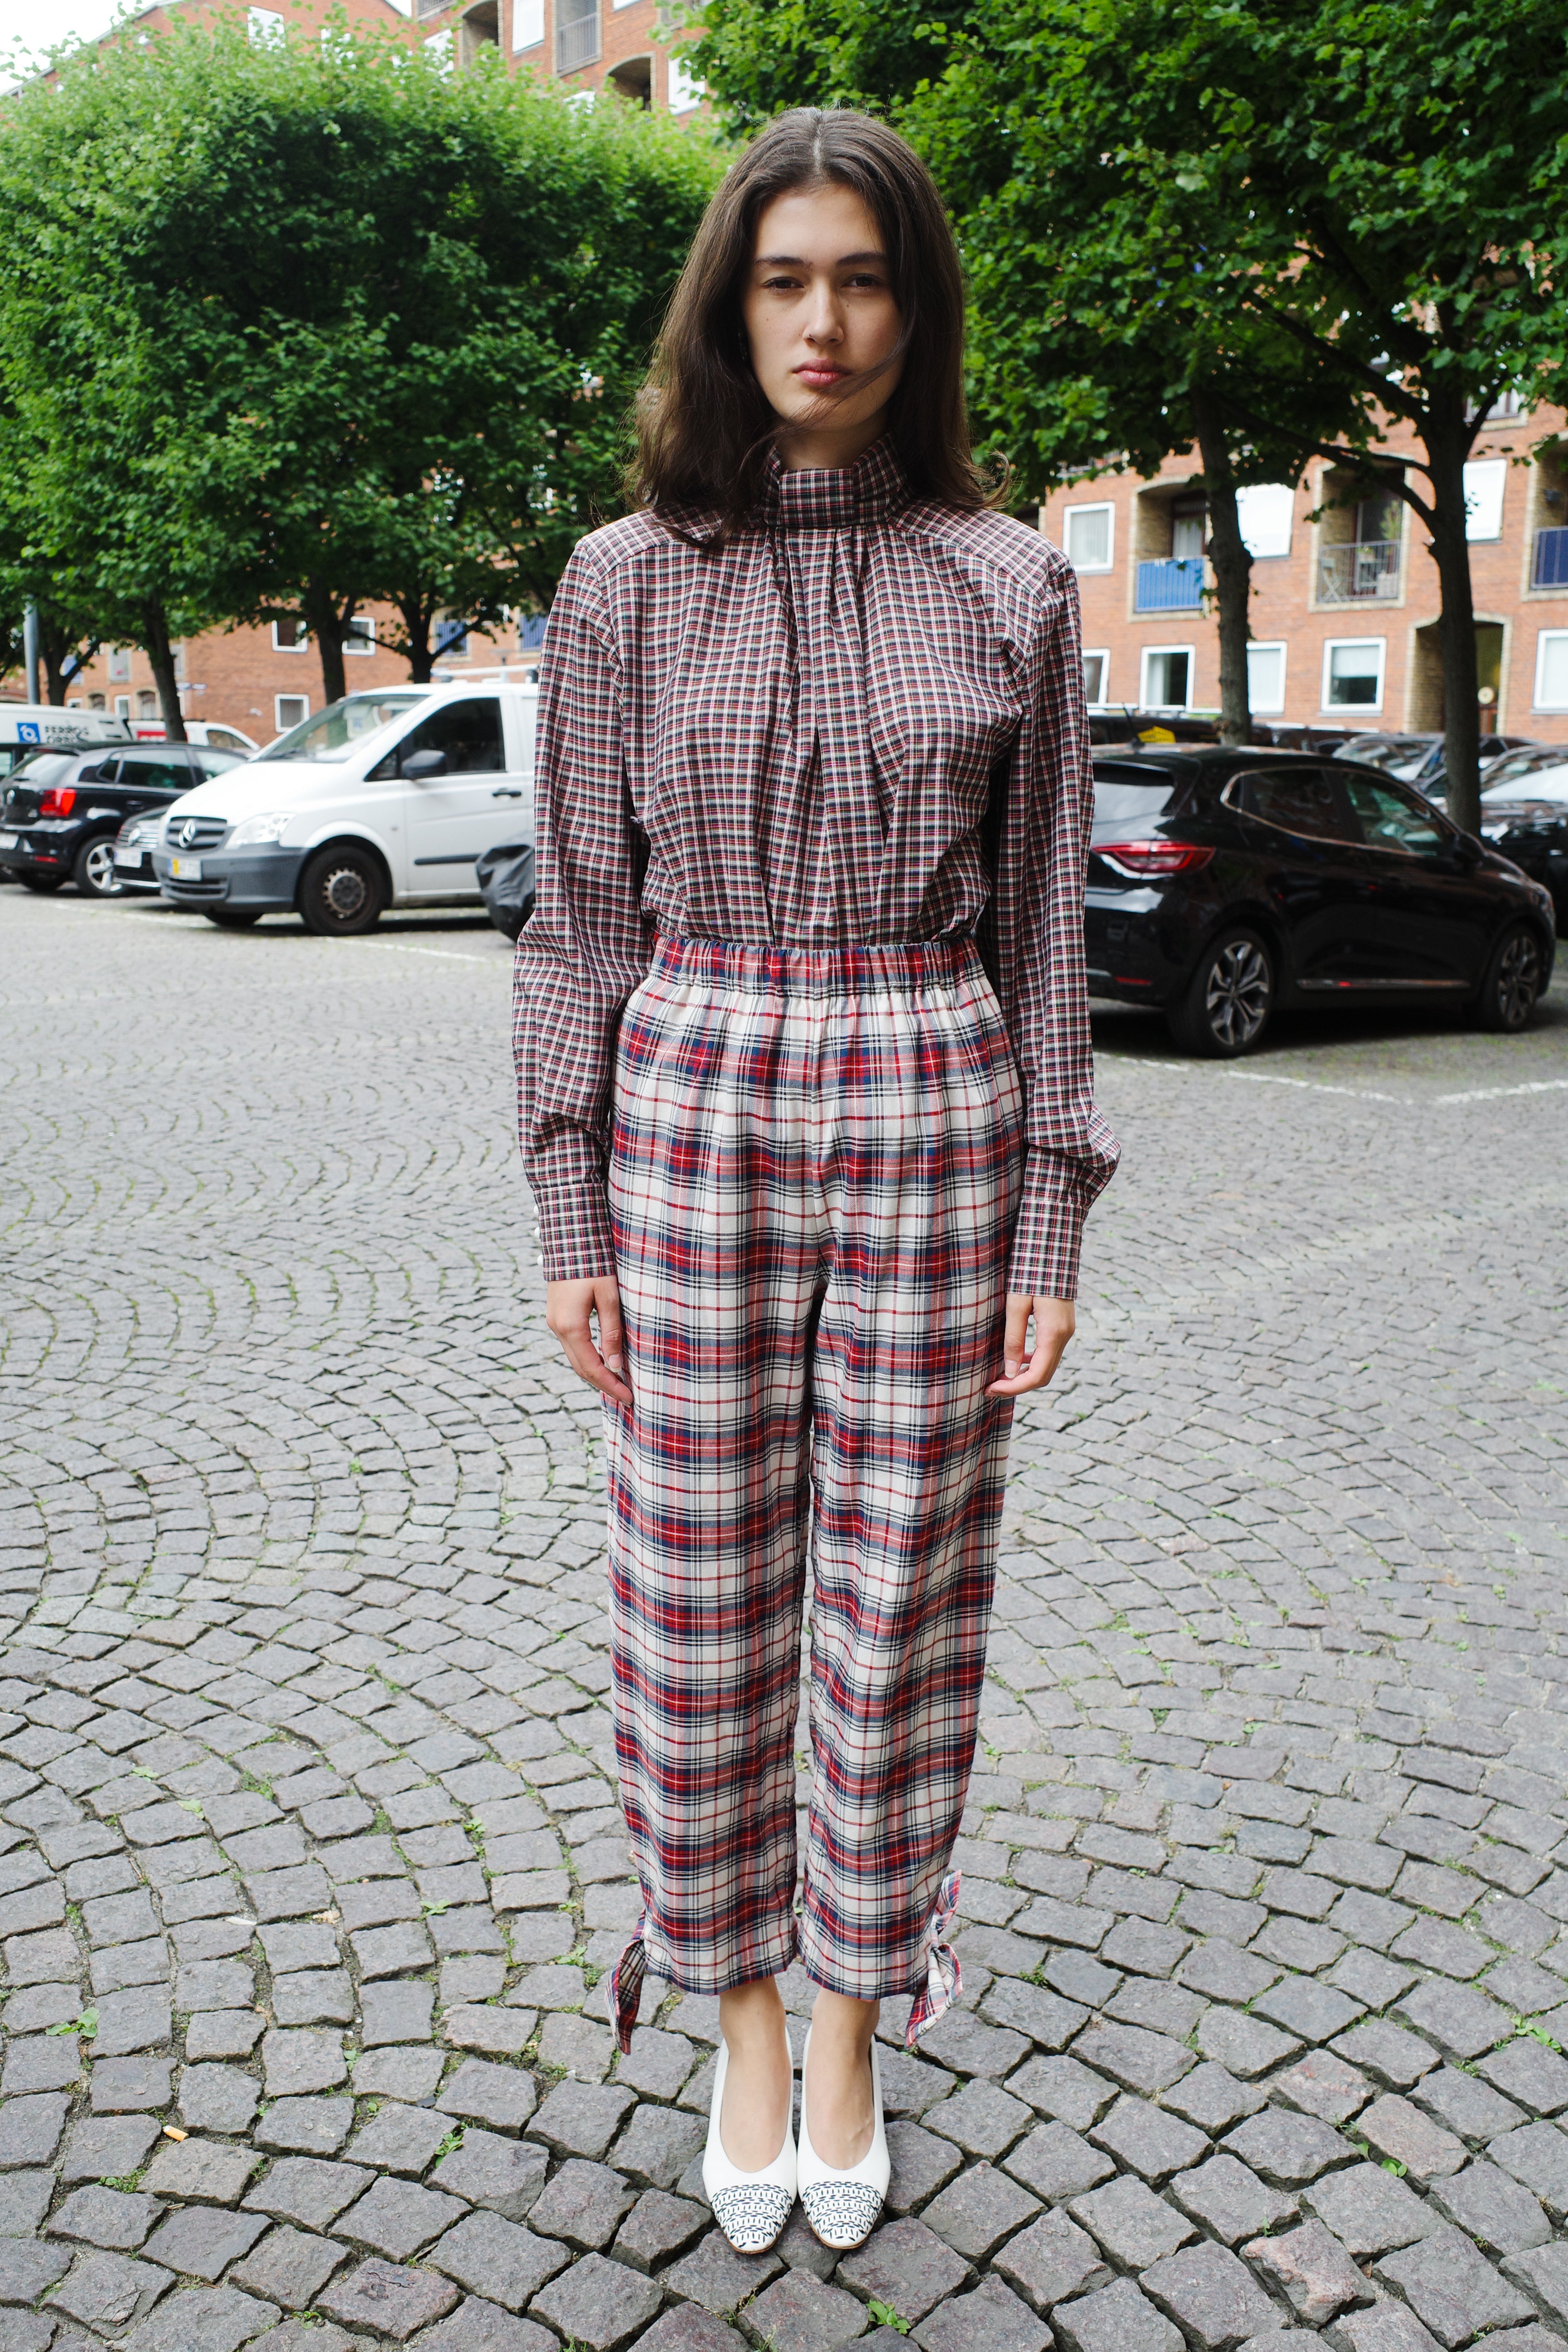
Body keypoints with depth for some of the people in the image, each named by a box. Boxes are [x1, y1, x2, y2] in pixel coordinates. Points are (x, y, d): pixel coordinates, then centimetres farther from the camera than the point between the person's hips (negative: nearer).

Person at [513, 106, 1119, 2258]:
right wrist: (573, 1220, 0)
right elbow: (582, 919, 4)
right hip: (694, 1110, 0)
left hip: (933, 1115, 0)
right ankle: (742, 2016, 32)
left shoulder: (1008, 589, 4)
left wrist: (1049, 1230, 0)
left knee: (899, 1599, 9)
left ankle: (852, 2030, 31)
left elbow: (1042, 926, 4)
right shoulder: (629, 580, 4)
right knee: (702, 1603, 8)